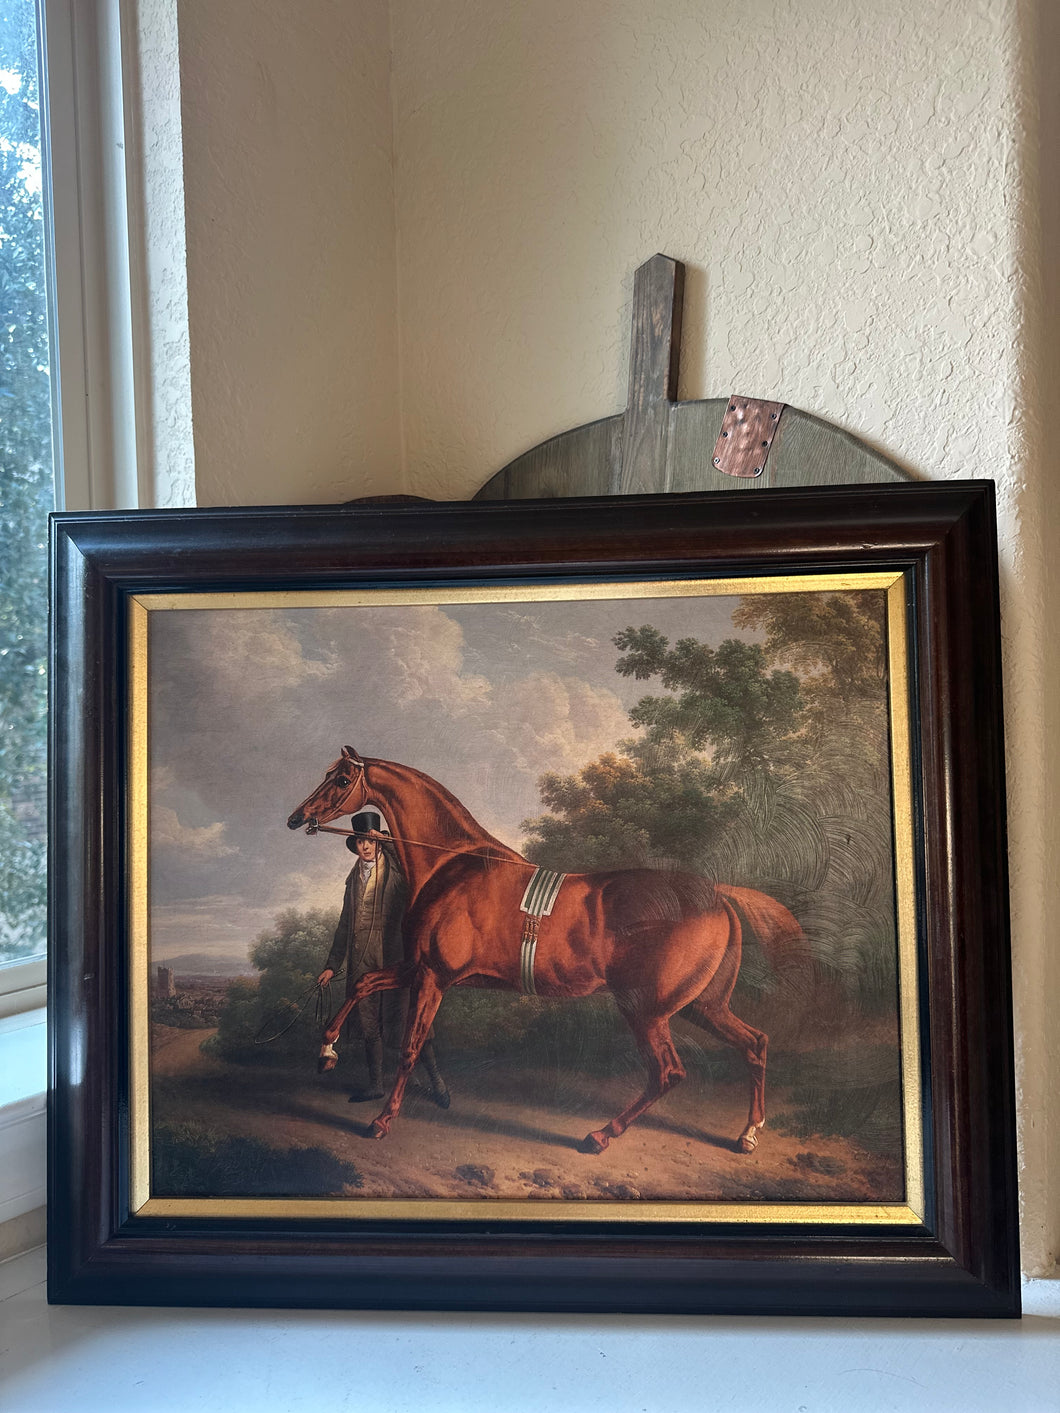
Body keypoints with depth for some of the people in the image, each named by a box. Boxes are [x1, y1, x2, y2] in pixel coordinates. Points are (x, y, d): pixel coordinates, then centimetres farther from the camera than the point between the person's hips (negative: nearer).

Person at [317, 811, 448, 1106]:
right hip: (361, 960, 5)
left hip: (393, 957, -5)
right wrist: (332, 965, 18)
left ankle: (435, 1078, 9)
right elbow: (345, 925, 21)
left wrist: (384, 841, -20)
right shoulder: (354, 878, 16)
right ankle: (375, 1084, 26)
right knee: (368, 1024, 11)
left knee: (407, 1020, -7)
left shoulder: (396, 870, 1)